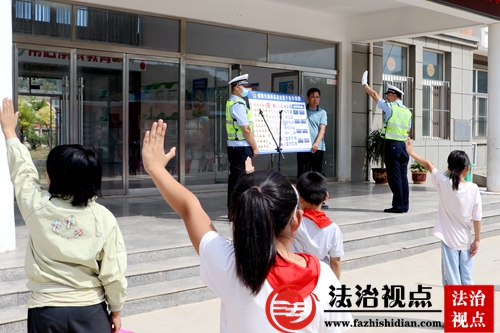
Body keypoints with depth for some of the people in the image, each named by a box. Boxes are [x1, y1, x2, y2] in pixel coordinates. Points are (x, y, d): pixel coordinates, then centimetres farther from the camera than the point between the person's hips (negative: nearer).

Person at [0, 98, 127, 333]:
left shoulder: (37, 206, -9)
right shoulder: (104, 218, -10)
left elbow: (23, 172, 11)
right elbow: (113, 272, -6)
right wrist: (116, 310, 9)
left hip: (45, 310, 1)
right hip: (90, 310, 0)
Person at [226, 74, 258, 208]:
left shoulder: (231, 102, 16)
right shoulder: (238, 104, -16)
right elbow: (246, 129, -18)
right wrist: (255, 147, -10)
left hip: (234, 146, 10)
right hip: (242, 147, -10)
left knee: (234, 177, 13)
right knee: (240, 179, -6)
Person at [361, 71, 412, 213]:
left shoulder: (389, 107, -5)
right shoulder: (407, 112, 13)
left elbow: (374, 95, 3)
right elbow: (408, 131, 15)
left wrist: (364, 84, 15)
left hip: (392, 144, -7)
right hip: (403, 145, 7)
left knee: (394, 176, -5)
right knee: (403, 176, 8)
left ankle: (398, 206, -4)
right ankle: (405, 205, 10)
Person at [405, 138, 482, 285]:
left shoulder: (444, 184, -11)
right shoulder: (473, 188, -9)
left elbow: (428, 165, 2)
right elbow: (477, 218, -5)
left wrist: (412, 153, 15)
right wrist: (477, 240, 5)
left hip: (449, 240, -2)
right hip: (466, 241, 2)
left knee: (452, 280, 3)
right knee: (467, 280, 12)